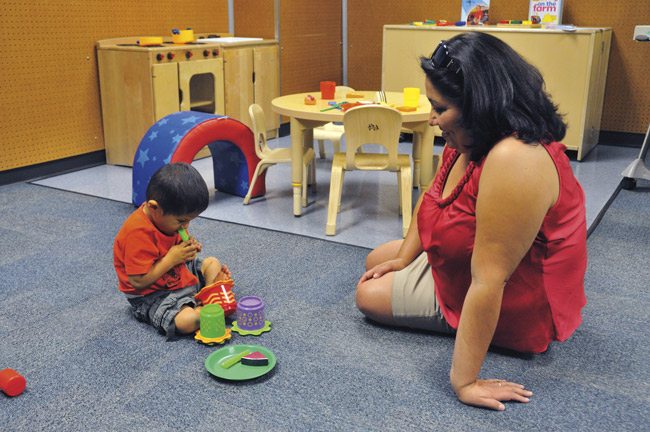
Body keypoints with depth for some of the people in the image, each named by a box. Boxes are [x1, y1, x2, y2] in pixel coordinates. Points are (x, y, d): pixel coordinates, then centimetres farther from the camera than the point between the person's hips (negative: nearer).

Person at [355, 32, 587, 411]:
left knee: (370, 295, -2)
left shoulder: (513, 160, -39)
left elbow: (488, 283, -39)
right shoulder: (466, 142, -10)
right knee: (377, 262, 21)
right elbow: (432, 198, 10)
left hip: (513, 304, -9)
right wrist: (404, 259, 12)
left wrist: (463, 380, -34)